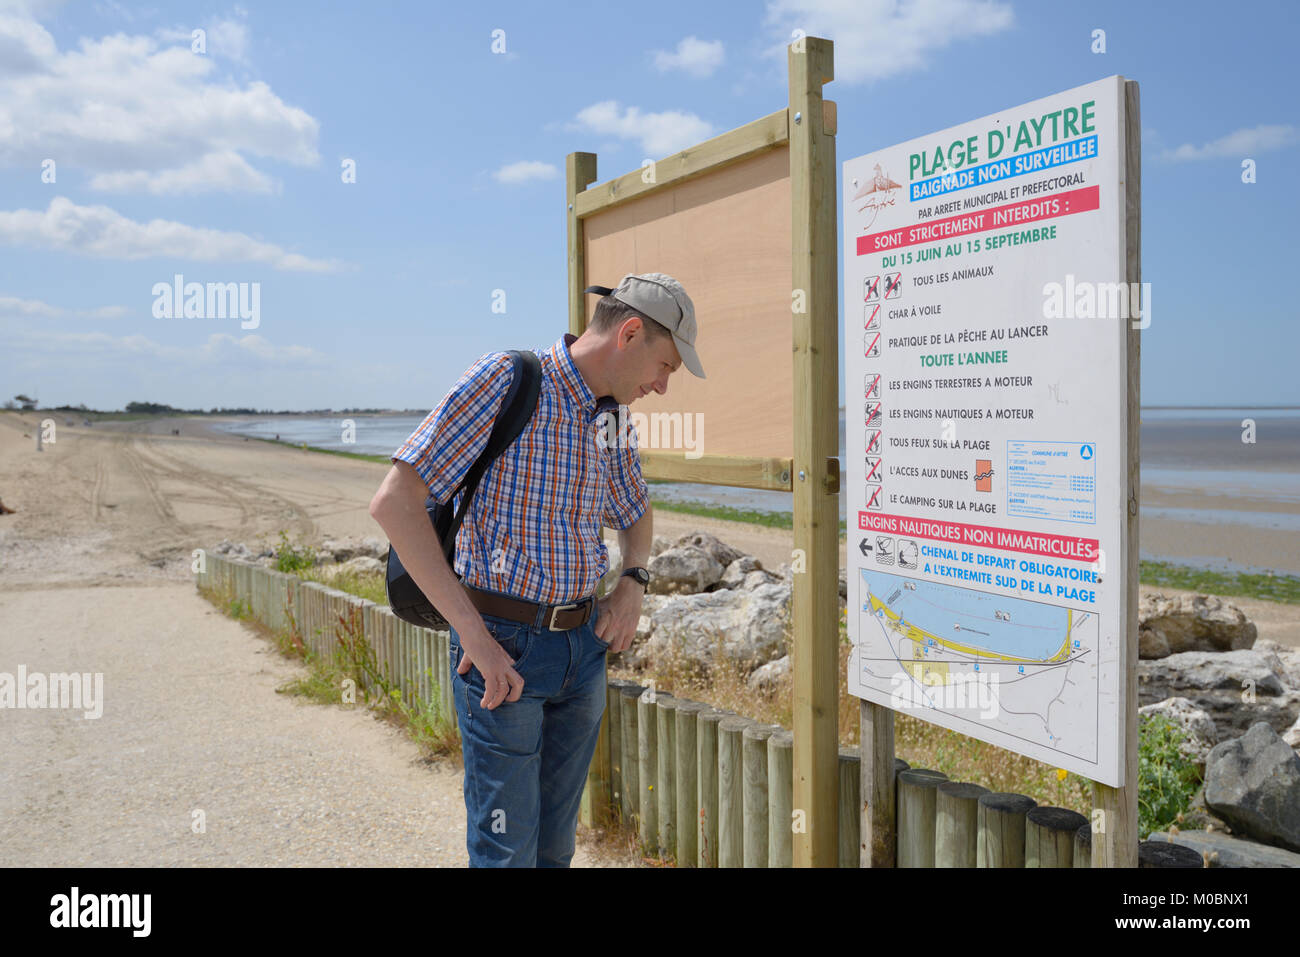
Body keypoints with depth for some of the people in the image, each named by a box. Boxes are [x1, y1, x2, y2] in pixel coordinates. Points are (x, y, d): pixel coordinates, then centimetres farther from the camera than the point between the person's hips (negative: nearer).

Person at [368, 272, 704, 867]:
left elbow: (635, 512, 29)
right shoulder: (506, 380, -15)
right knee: (507, 848, 2)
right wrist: (474, 636, -24)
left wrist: (633, 584, 7)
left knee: (556, 843, 16)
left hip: (584, 645, 7)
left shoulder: (615, 420, 8)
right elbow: (394, 501, -23)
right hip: (504, 646, -7)